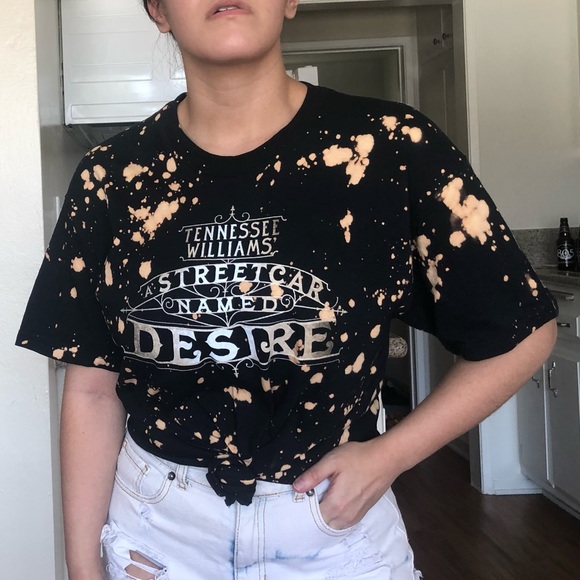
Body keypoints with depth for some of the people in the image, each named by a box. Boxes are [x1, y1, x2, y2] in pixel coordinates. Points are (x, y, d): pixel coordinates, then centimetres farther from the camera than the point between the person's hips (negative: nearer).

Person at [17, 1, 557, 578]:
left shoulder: (393, 149, -14)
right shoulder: (111, 177, -7)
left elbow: (523, 332, -6)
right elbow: (93, 389, -2)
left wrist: (390, 454, -10)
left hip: (336, 519, -1)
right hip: (157, 530, 2)